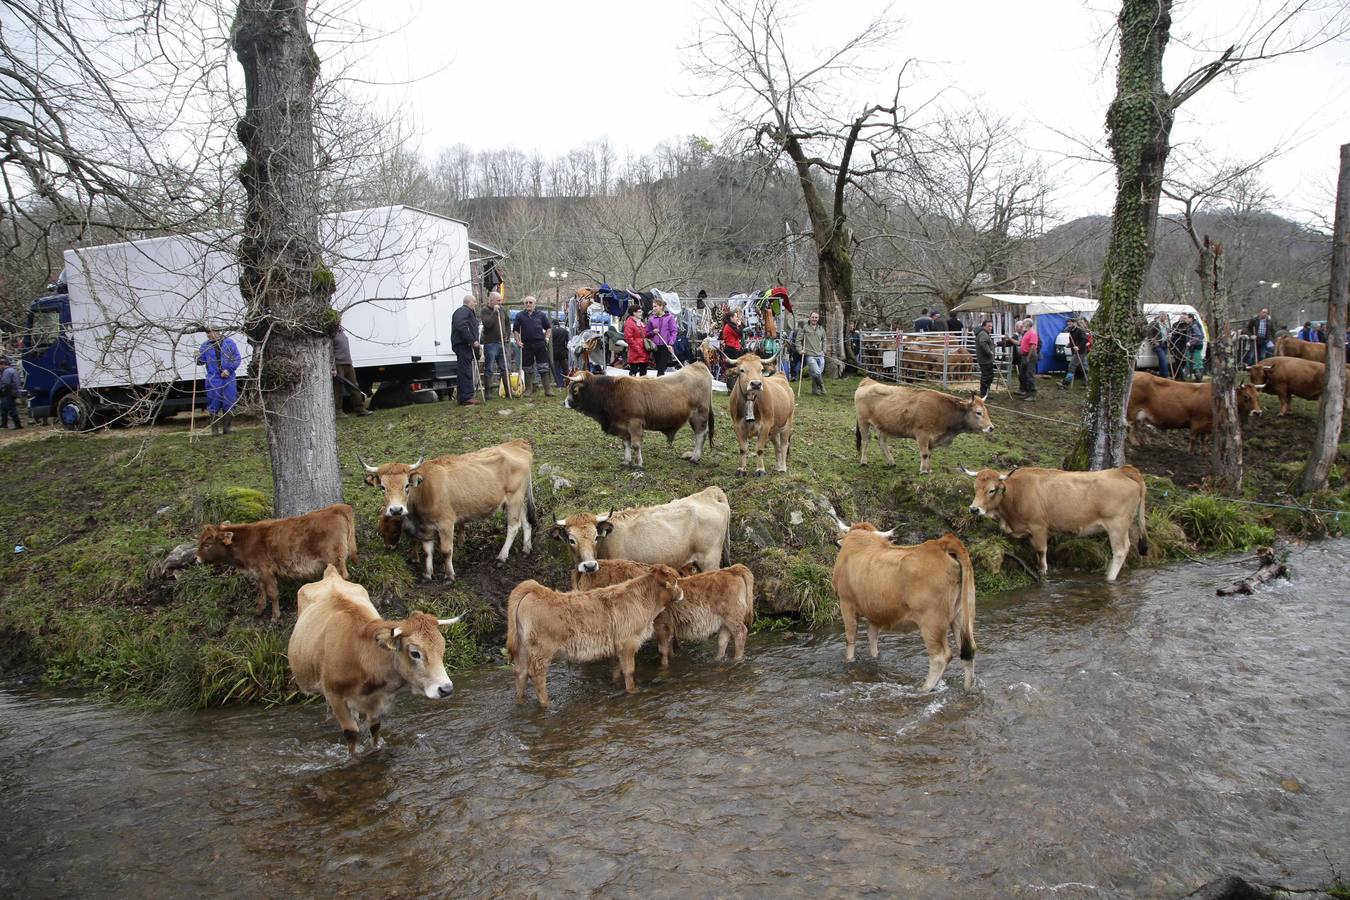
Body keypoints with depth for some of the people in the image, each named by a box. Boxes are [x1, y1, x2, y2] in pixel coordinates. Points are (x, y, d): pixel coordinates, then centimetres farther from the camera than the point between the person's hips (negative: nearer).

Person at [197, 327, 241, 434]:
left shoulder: (229, 343, 3)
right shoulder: (205, 346, 8)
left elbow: (236, 358, 1)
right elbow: (201, 361, 8)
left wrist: (229, 370, -10)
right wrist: (198, 357, -14)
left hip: (229, 378, -1)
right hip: (213, 380, 1)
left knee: (229, 403, 3)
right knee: (214, 404, 0)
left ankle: (227, 427, 14)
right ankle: (214, 428, 9)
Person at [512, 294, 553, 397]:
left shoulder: (541, 314, 8)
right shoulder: (520, 315, 7)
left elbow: (549, 327, 15)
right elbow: (515, 330, 10)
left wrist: (547, 338, 2)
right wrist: (518, 341, -1)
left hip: (540, 343, -1)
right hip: (526, 345, 1)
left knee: (544, 368, -3)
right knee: (527, 368, 8)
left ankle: (548, 389, 0)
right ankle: (528, 389, 18)